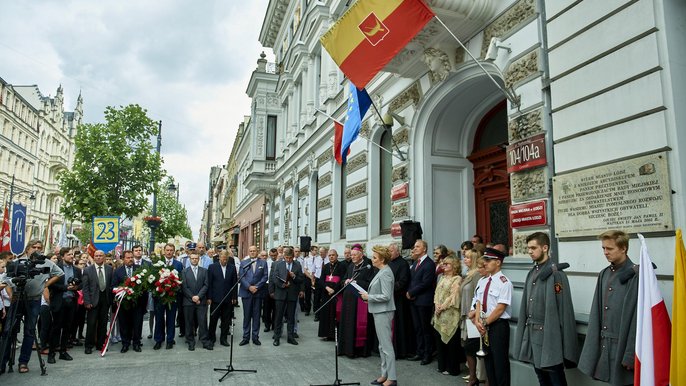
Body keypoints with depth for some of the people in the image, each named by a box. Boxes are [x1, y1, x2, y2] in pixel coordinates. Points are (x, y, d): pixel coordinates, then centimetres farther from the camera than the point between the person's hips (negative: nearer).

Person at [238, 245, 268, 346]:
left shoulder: (263, 263, 7)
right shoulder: (243, 263, 7)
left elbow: (265, 277, 1)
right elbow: (241, 277, -1)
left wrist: (257, 287, -11)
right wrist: (249, 287, -12)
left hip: (258, 292, 0)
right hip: (246, 292, 0)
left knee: (256, 315, 5)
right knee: (246, 315, 4)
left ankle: (255, 337, 12)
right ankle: (246, 337, 11)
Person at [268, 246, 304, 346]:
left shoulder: (298, 265, 3)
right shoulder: (277, 264, 1)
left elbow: (301, 279, 2)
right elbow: (274, 278, -3)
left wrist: (294, 276, -16)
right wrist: (282, 284, -15)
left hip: (292, 294, 1)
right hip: (280, 293, -1)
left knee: (291, 316, 8)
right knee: (279, 316, 4)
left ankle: (290, 337, 18)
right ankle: (277, 337, 13)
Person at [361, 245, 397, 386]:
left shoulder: (385, 273, -19)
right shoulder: (381, 271, 11)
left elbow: (386, 296, -22)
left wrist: (369, 297, -14)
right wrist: (368, 296, 7)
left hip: (383, 312, -10)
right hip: (379, 311, 10)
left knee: (386, 345, -2)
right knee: (382, 345, 16)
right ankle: (385, 374, 25)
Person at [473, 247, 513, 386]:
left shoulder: (504, 282, -15)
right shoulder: (483, 281, 9)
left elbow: (501, 308, -18)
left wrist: (485, 323, -13)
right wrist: (478, 321, -5)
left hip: (499, 325, -7)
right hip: (484, 326, 7)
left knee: (500, 361, 2)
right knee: (488, 359, 16)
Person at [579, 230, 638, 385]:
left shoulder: (635, 276, -13)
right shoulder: (604, 275, 8)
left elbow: (637, 318, -16)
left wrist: (630, 355, -16)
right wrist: (593, 347, 9)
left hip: (622, 345, -6)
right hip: (603, 344, 6)